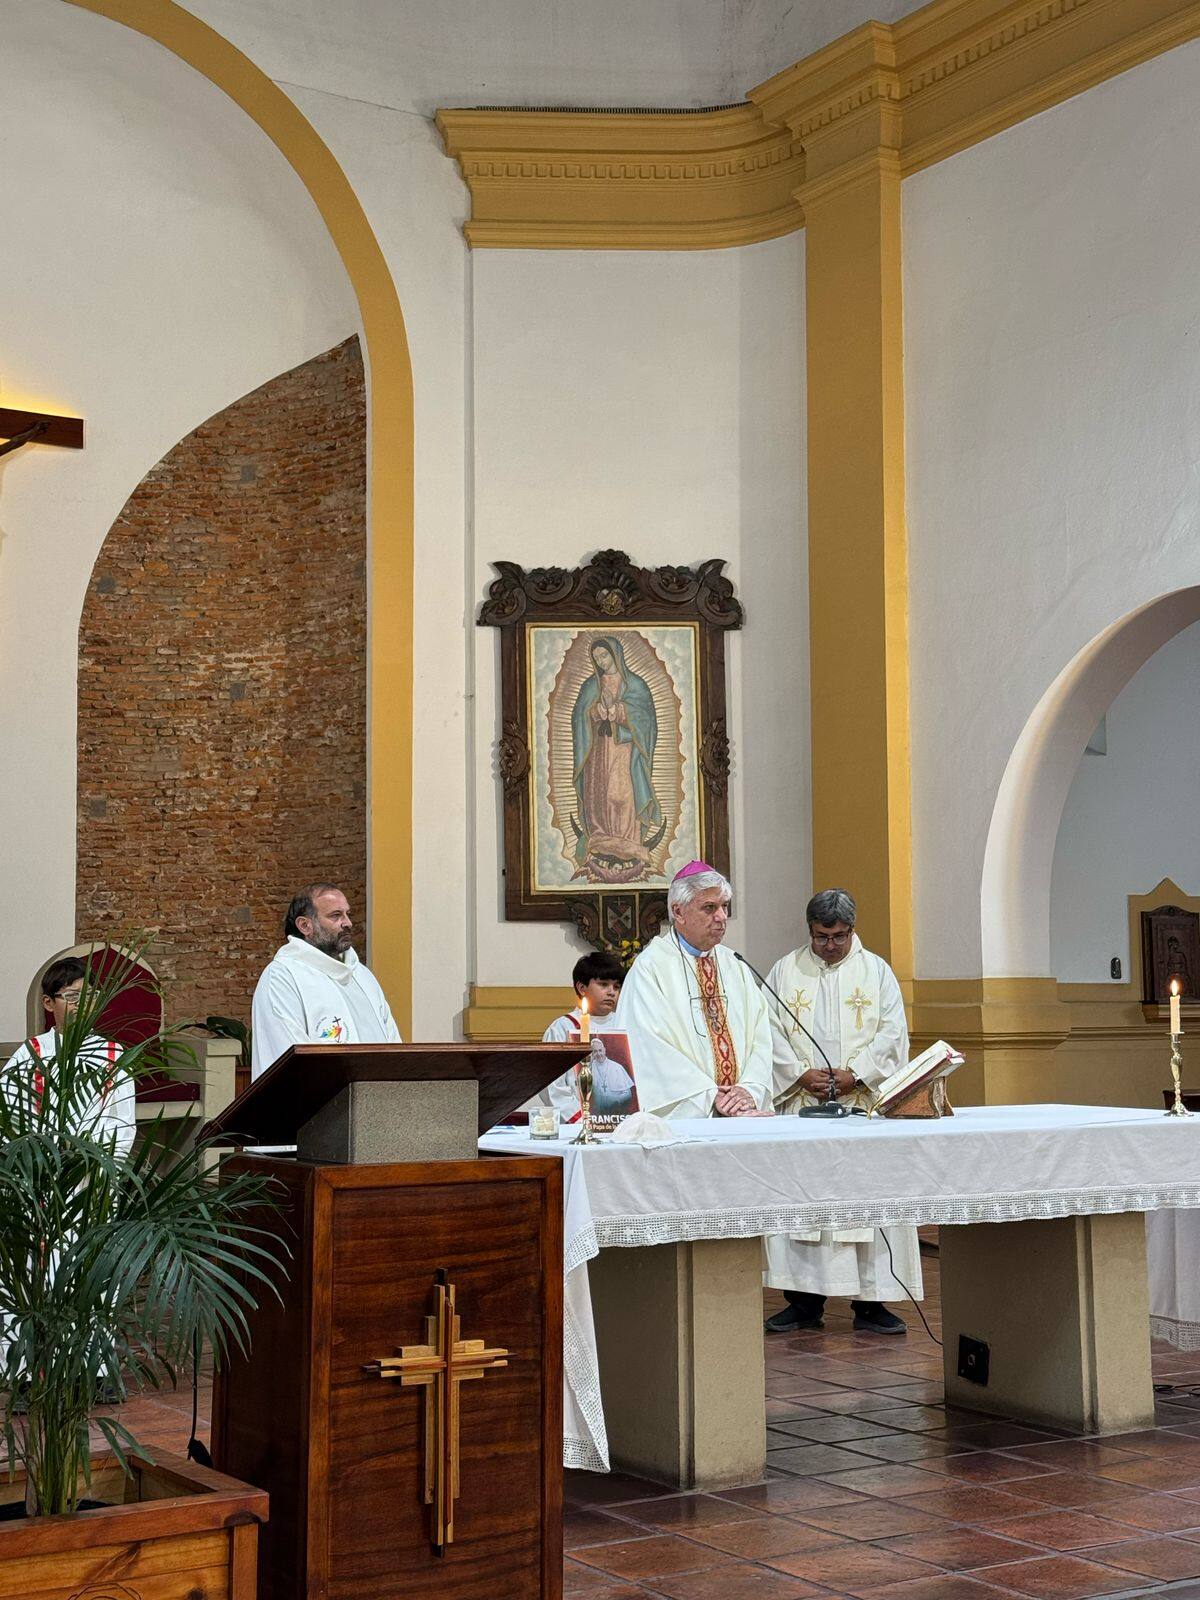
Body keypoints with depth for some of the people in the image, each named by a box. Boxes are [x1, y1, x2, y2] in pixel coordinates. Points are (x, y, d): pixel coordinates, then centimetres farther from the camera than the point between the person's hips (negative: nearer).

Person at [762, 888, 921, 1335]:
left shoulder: (877, 971, 8)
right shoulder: (785, 972, 9)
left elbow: (892, 1033, 1)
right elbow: (771, 1034, 4)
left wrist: (855, 1073, -12)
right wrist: (803, 1074, -10)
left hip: (864, 1104, -1)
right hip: (801, 1106, 1)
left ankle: (870, 1302, 3)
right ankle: (804, 1301, 7)